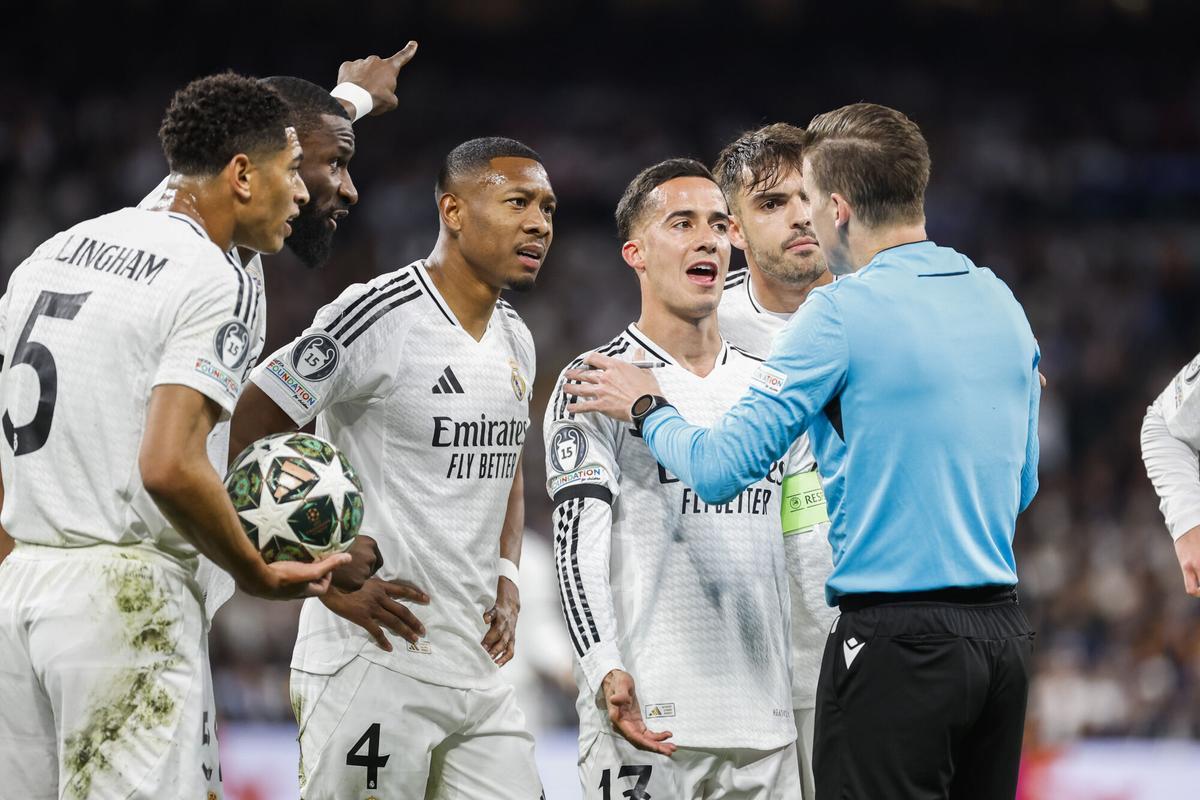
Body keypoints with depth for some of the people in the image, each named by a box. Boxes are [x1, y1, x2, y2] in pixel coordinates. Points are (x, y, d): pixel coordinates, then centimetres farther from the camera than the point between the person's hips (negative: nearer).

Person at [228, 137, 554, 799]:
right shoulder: (380, 316, -13)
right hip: (371, 665, -8)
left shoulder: (515, 341, 14)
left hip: (475, 666, 8)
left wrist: (506, 581, 13)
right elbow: (239, 440, -14)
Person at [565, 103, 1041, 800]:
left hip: (898, 643, -7)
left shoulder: (842, 312, -11)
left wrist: (647, 409, 8)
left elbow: (721, 470, -12)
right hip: (1005, 630, 7)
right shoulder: (1002, 304, 10)